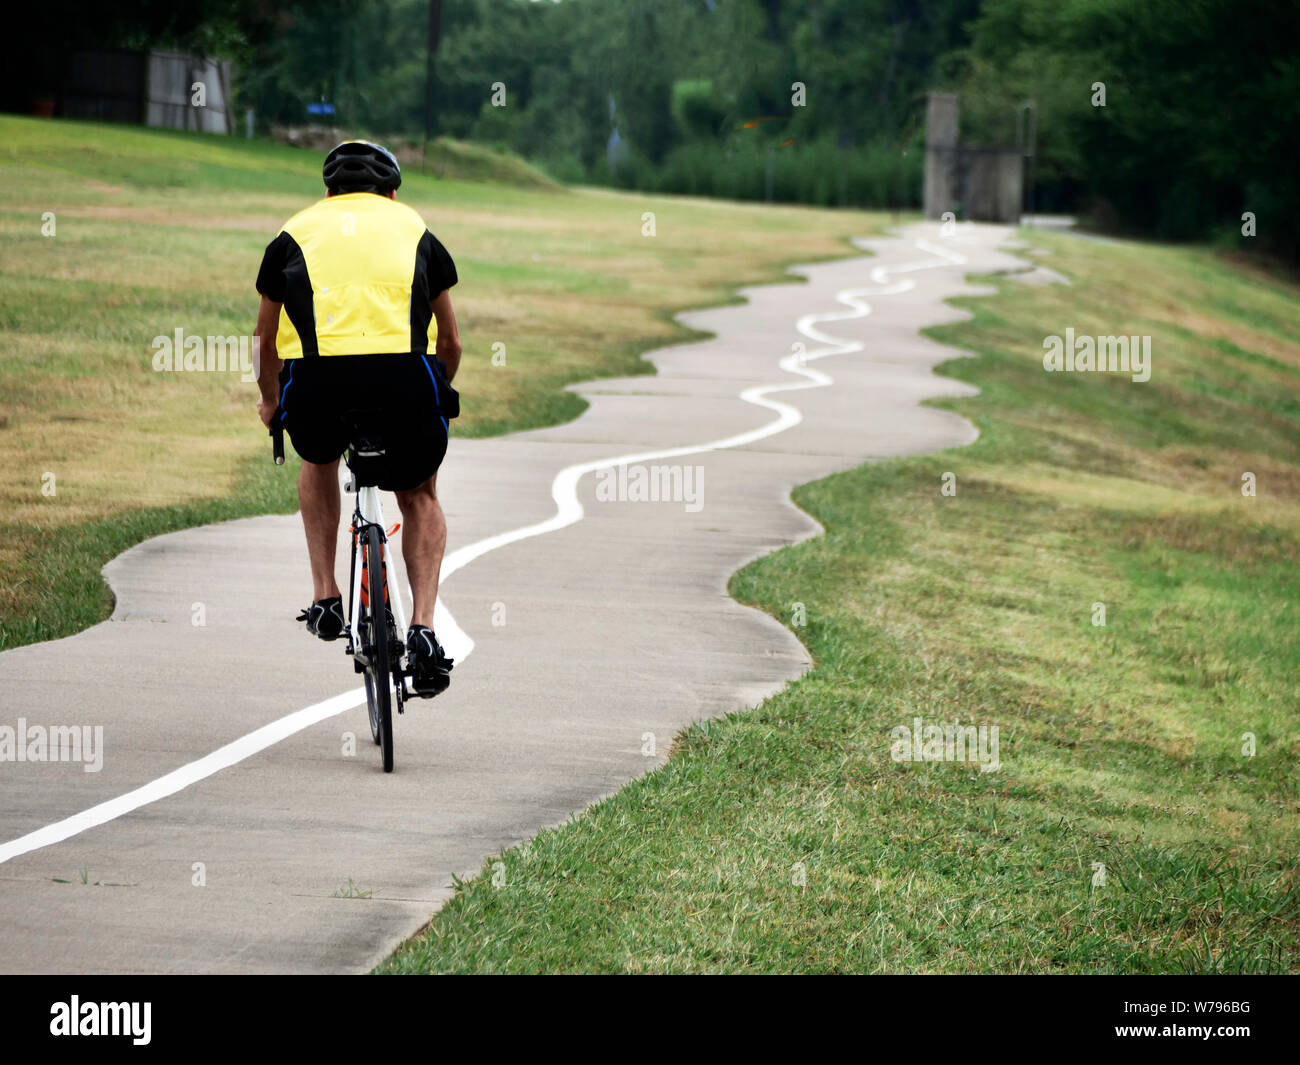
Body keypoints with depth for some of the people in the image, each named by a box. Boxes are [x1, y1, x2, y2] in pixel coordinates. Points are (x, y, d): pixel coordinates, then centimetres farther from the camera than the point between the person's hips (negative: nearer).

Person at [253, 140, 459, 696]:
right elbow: (450, 344, 33)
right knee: (420, 498, 26)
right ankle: (422, 629, 8)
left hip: (317, 380, 0)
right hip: (406, 379, 0)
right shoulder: (414, 228, 26)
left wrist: (271, 402, 54)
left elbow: (266, 340, 35)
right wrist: (435, 397, 52)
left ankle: (326, 597, 27)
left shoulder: (297, 230, 25)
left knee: (318, 459, 35)